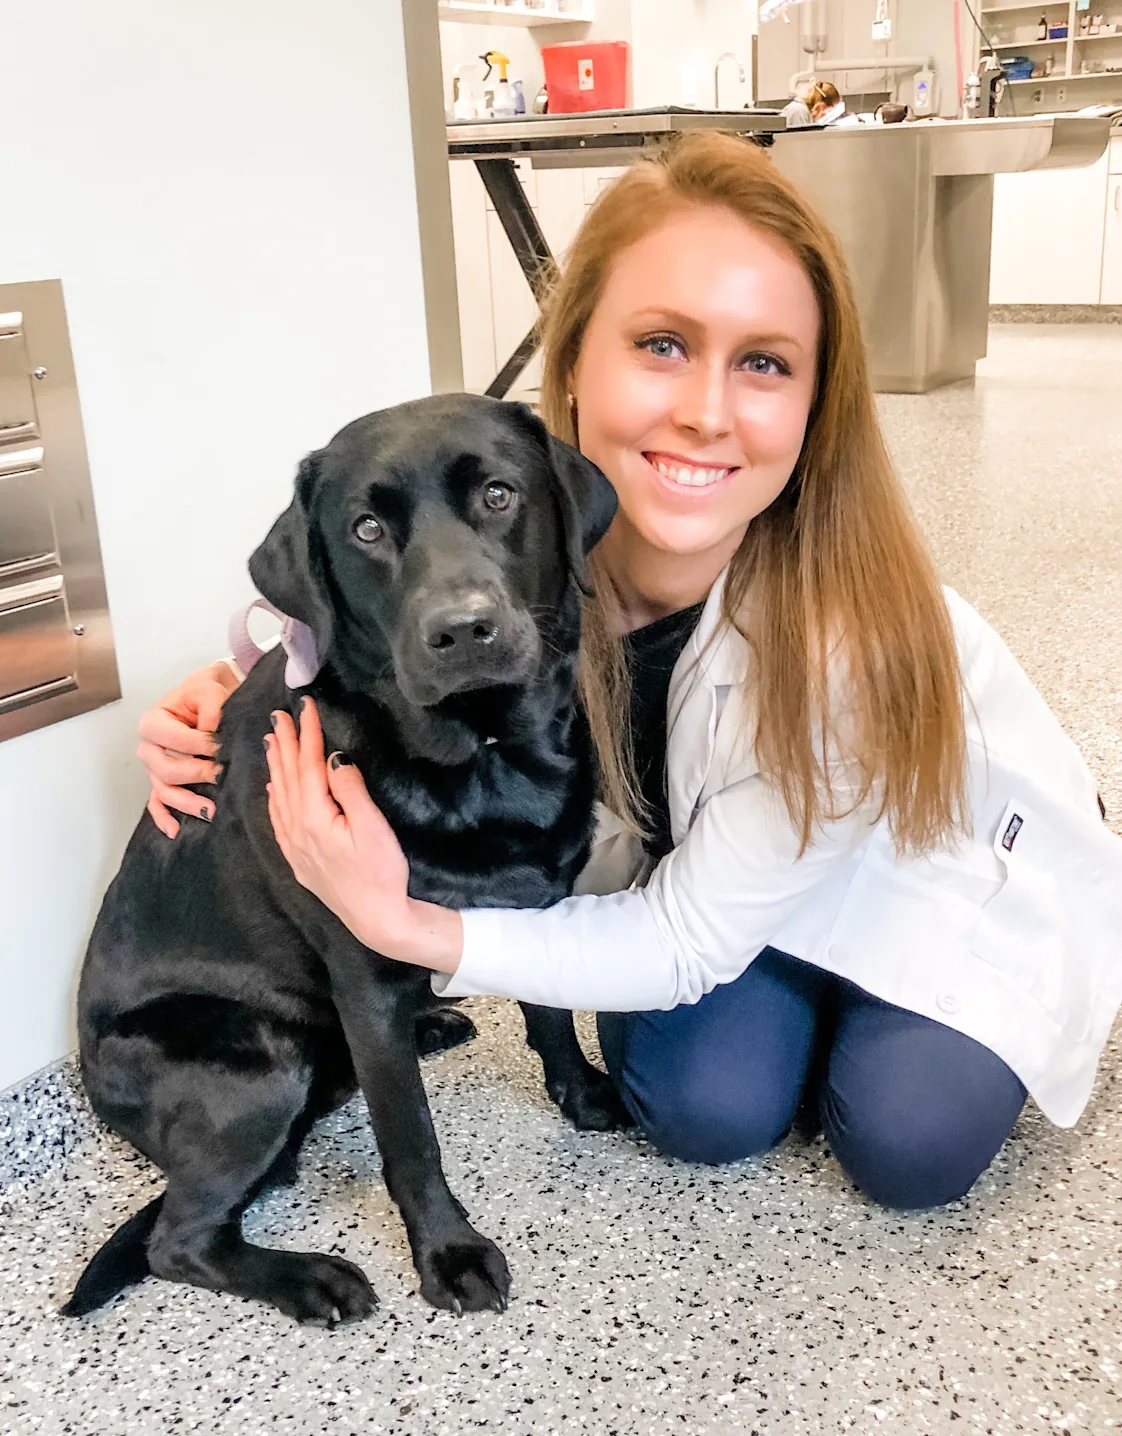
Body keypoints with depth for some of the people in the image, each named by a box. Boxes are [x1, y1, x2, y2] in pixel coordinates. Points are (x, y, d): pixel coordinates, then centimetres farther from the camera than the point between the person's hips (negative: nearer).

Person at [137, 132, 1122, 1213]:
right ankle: (804, 991, 17)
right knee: (705, 1107, -14)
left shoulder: (847, 631, -39)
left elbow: (689, 941, -29)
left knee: (908, 1140, -18)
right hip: (697, 839, 3)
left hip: (940, 846, -2)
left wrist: (405, 927, -40)